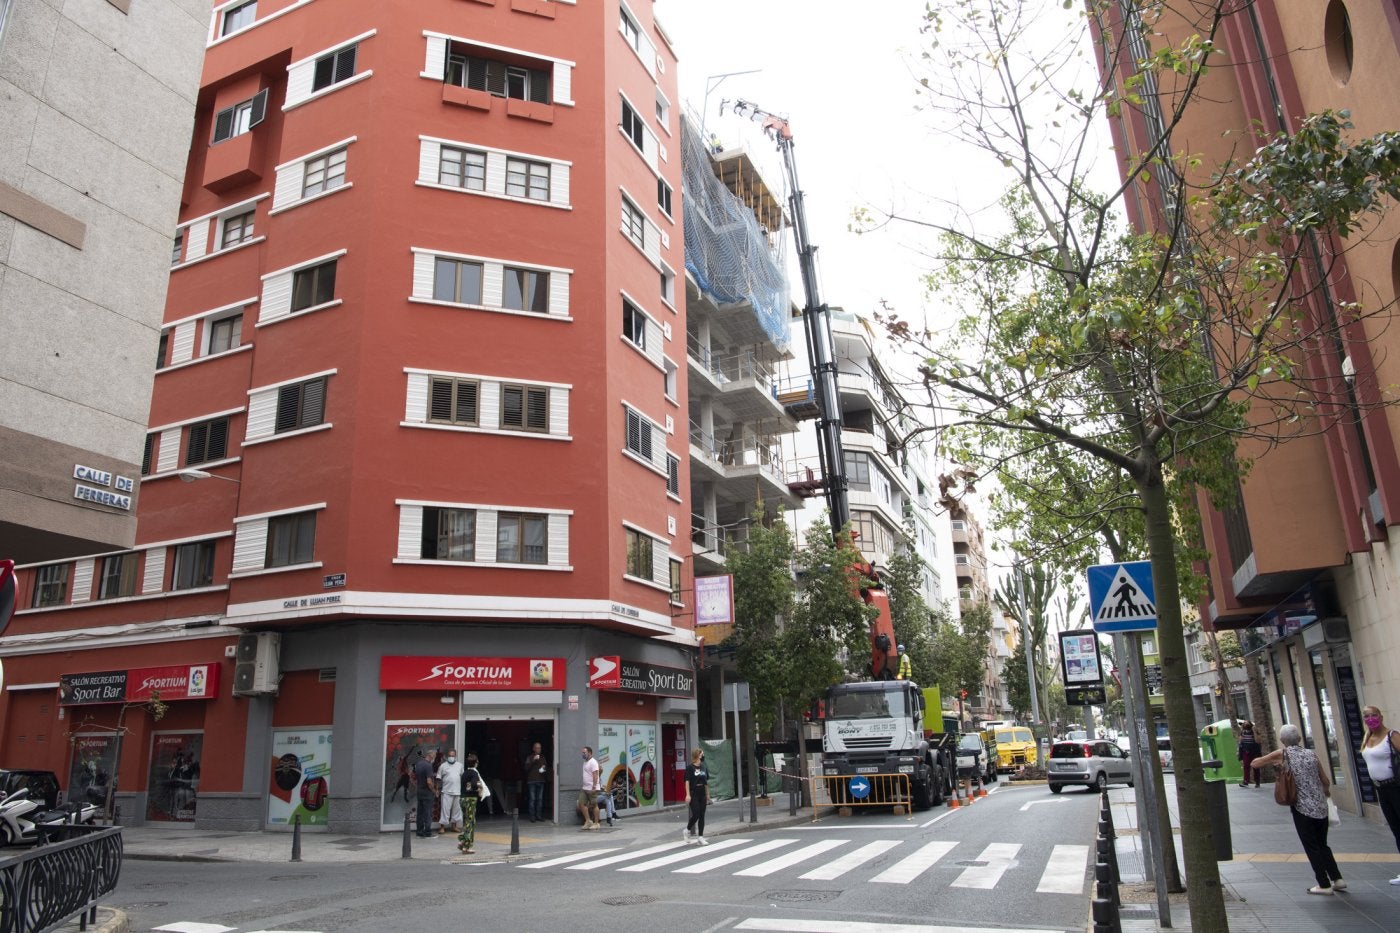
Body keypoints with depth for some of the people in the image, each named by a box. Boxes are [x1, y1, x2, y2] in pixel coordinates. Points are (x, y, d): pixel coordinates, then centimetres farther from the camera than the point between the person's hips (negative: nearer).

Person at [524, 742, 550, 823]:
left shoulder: (543, 758, 15)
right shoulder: (530, 758, 4)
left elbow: (546, 767, 22)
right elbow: (526, 767, -8)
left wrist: (544, 768, 0)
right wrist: (533, 760, -17)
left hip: (541, 781, 3)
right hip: (532, 781, -3)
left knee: (540, 799, 2)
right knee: (532, 799, -5)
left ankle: (539, 815, 7)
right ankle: (532, 816, -3)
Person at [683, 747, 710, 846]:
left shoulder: (703, 768, 11)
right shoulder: (690, 768, -8)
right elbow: (687, 782, -11)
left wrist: (707, 794, 15)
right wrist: (688, 794, -17)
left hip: (702, 795, 6)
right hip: (693, 795, -6)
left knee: (701, 816, 5)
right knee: (696, 815, -7)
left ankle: (700, 837, 10)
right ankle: (687, 830, 17)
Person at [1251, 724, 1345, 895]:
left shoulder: (1283, 753, -6)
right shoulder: (1310, 754, 4)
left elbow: (1254, 764, -2)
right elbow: (1326, 781, 8)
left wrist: (1273, 761, 14)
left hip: (1302, 808, -5)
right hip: (1321, 808, 5)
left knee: (1312, 847, 7)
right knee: (1322, 844, 21)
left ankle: (1324, 884, 10)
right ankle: (1337, 879, 20)